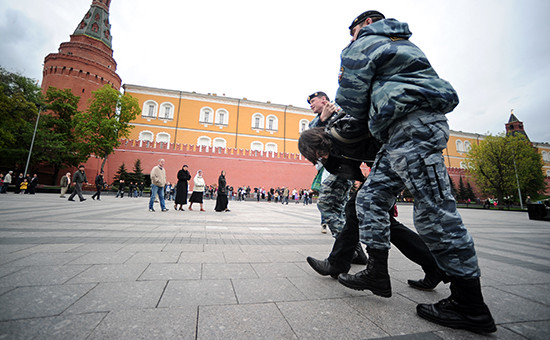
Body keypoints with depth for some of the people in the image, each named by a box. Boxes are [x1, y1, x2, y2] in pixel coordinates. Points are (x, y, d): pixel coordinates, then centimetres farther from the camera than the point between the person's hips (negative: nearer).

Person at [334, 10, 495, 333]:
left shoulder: (362, 45, 7)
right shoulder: (402, 44, 36)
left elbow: (350, 99, 2)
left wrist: (366, 115, 21)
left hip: (412, 126, -10)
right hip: (403, 136, 10)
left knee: (434, 210, -9)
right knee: (372, 197, 7)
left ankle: (471, 307, 2)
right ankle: (377, 272, 10)